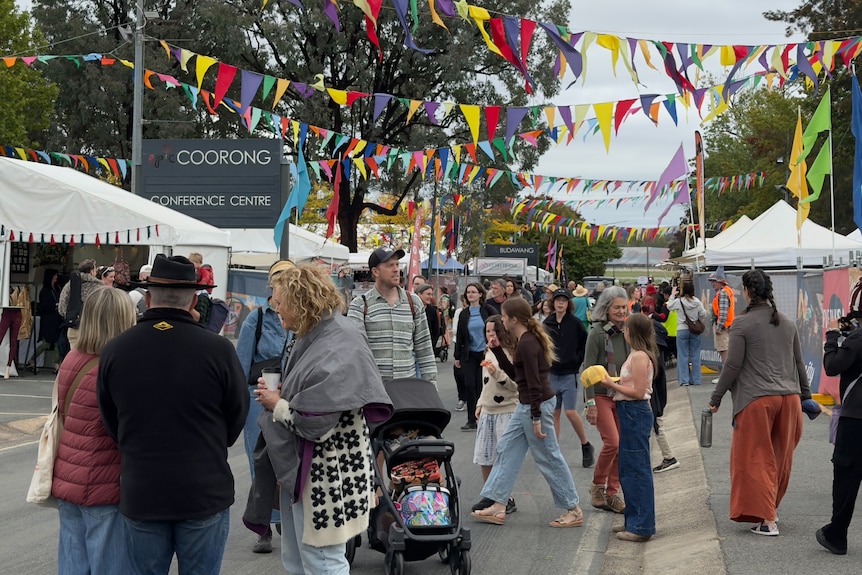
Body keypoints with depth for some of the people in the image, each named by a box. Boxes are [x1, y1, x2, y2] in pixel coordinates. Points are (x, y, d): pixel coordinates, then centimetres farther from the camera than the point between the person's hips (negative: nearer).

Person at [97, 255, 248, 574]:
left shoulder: (113, 351, -7)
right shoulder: (219, 350, -14)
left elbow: (110, 423, 6)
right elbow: (237, 416, 0)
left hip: (140, 495, 2)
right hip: (205, 493, -2)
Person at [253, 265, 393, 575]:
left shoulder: (337, 351, -23)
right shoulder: (311, 337, 6)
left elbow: (314, 423, -25)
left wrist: (277, 405, -9)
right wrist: (277, 393, -1)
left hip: (323, 476, -9)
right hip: (297, 465, 10)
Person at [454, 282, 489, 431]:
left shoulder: (488, 311, -2)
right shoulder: (464, 314, 8)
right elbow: (459, 335, 10)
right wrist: (457, 356, 9)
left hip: (485, 353, -3)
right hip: (469, 355, 3)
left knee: (481, 385, -1)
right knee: (469, 385, -4)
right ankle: (471, 420, 1)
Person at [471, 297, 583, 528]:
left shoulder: (526, 344, -20)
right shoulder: (526, 340, 10)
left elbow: (534, 383, -22)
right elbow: (515, 374, 16)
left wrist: (536, 418, -22)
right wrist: (496, 350, 11)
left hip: (537, 405, -11)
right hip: (526, 405, 11)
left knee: (548, 457, -2)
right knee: (507, 449, 12)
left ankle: (573, 510, 9)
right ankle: (498, 508, 15)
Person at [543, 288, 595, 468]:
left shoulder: (575, 323, -6)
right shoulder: (547, 323, 3)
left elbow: (586, 344, -1)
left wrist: (578, 360, -4)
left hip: (569, 374, -4)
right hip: (551, 374, 4)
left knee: (570, 412, -10)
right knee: (554, 413, 7)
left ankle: (586, 446, 8)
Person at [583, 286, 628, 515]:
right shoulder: (597, 333, -11)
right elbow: (588, 369, -11)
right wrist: (590, 403, -15)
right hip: (601, 395, -6)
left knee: (621, 445, 4)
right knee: (612, 441, -15)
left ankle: (612, 492, 14)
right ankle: (597, 486, 5)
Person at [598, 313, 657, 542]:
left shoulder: (640, 356, -17)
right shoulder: (637, 355, 14)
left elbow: (638, 392, -20)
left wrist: (612, 385, -14)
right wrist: (614, 383, 8)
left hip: (636, 413, -11)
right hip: (630, 413, 11)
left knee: (636, 469, -6)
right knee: (628, 469, 16)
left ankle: (641, 526, -2)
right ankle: (634, 521, 23)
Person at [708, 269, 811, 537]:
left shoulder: (742, 324, -8)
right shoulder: (788, 323, 9)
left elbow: (733, 365, -9)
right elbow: (798, 363, 16)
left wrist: (716, 398, -1)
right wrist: (805, 394, 27)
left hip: (757, 400, -6)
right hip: (789, 397, 6)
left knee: (756, 459, 2)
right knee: (781, 459, 15)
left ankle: (767, 520, -2)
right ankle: (770, 507, 29)